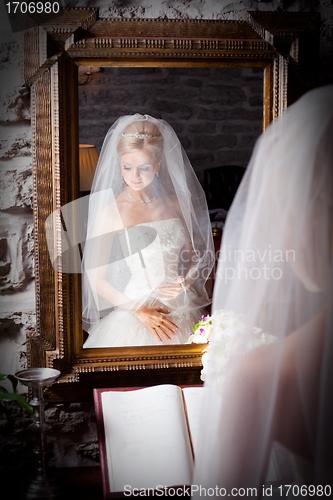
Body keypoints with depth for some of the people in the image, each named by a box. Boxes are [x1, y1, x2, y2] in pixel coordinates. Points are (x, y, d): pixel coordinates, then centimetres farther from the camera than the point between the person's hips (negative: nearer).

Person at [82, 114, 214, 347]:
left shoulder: (175, 203, 3)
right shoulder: (112, 213, -8)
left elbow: (194, 257, 12)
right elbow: (96, 278, -6)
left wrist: (185, 283, -8)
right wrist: (140, 312, -11)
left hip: (181, 313, 3)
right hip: (134, 316, -3)